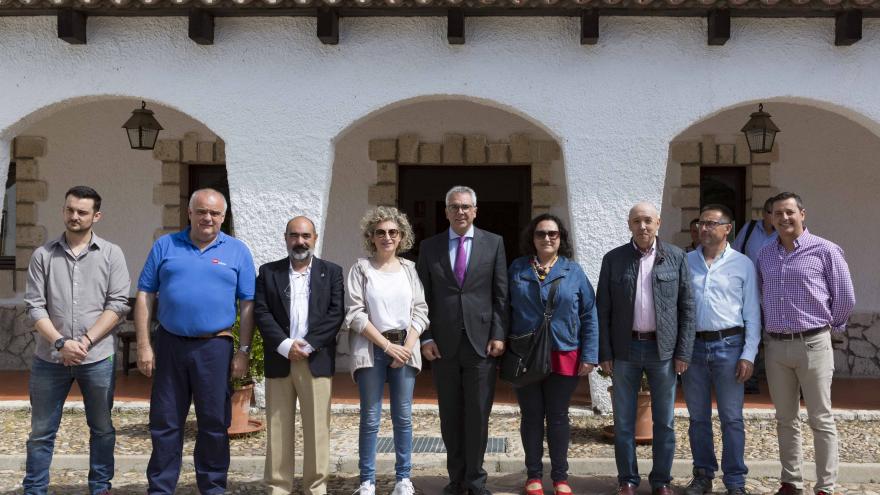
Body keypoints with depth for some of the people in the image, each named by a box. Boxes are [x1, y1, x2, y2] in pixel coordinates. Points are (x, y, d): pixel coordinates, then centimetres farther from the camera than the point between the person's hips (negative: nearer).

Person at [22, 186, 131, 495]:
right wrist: (61, 343, -12)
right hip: (49, 358, 1)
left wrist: (86, 341, -12)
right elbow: (35, 307, 0)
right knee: (41, 430, 9)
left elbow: (118, 305, -4)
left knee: (102, 428, 10)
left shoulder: (111, 254, 1)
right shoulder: (43, 255, 4)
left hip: (98, 358, 0)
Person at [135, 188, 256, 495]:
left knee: (214, 423, 8)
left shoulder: (237, 251, 4)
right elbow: (145, 296, 5)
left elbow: (248, 305, 3)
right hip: (169, 345, 1)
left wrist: (243, 351, -3)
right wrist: (144, 345, -2)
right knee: (165, 423, 8)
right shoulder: (165, 246, 6)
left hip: (215, 347, -1)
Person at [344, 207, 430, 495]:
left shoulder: (410, 269, 8)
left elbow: (420, 311, 6)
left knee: (403, 416, 6)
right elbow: (355, 314, -6)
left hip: (404, 348, 2)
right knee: (370, 418, 1)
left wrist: (407, 347, -8)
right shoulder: (361, 268, 0)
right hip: (371, 349, -2)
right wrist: (387, 345, -11)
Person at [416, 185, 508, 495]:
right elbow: (423, 297, 6)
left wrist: (499, 335, -5)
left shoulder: (493, 243, 5)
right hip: (443, 343, 1)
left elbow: (501, 294, 3)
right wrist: (426, 337, -2)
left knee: (478, 414, 2)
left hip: (481, 341, -1)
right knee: (450, 415, 8)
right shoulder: (429, 247, 7)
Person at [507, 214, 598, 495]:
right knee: (531, 417, 9)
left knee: (558, 417, 9)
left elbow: (589, 315, -1)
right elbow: (505, 311, 3)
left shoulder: (573, 271, 0)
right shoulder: (517, 269, 2)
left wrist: (590, 355, -6)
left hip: (564, 357, 0)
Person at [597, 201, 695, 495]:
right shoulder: (613, 259, 3)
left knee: (664, 422, 8)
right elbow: (603, 310, 2)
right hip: (625, 349, 0)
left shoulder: (676, 257, 2)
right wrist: (604, 353, -2)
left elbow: (687, 308, 2)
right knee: (624, 421, 7)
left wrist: (683, 352, -3)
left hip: (663, 349, 0)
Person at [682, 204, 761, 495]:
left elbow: (752, 314, 1)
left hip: (728, 346, -2)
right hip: (693, 347, 2)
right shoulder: (685, 262, 7)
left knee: (732, 419, 2)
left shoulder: (742, 264, 2)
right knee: (698, 417, 11)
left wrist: (748, 355, -5)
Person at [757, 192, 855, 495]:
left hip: (812, 344, -5)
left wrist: (828, 326, 7)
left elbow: (845, 298, 0)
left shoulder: (825, 251, -5)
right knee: (785, 419, 12)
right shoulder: (765, 255, 10)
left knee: (821, 420, 2)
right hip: (775, 345, 5)